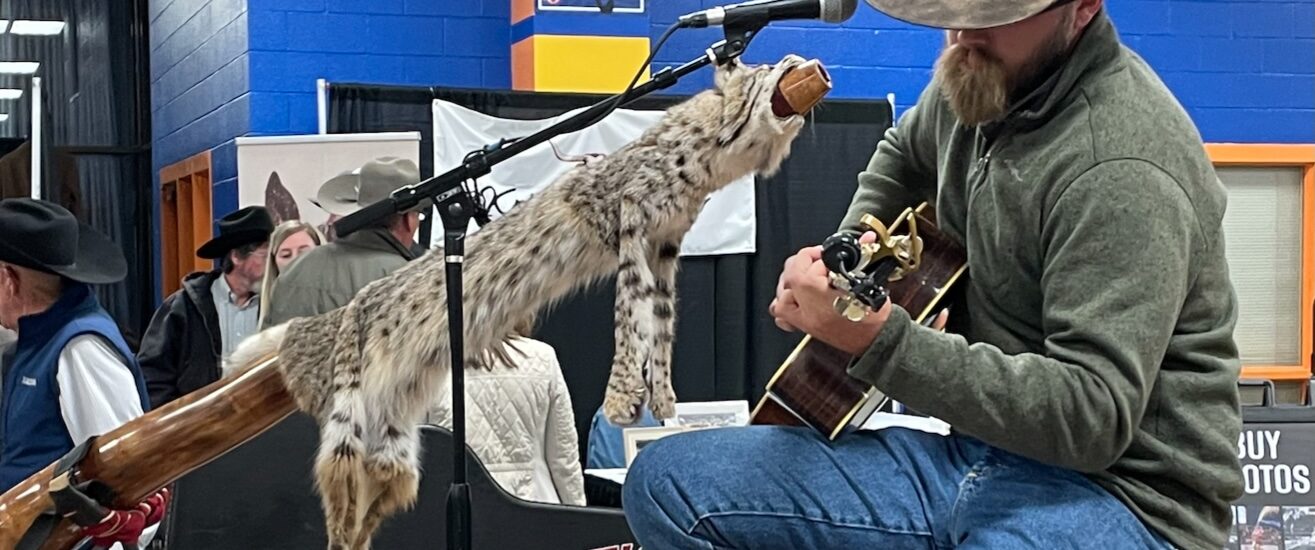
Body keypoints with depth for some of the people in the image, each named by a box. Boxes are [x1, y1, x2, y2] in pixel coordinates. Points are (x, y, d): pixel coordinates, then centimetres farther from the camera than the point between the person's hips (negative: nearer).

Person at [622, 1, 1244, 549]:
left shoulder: (1122, 169, -20)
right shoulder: (981, 74, 6)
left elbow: (1094, 416, -25)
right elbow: (905, 155, 30)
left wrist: (880, 341, -33)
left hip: (1118, 487, -8)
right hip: (981, 454, 8)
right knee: (669, 480, -4)